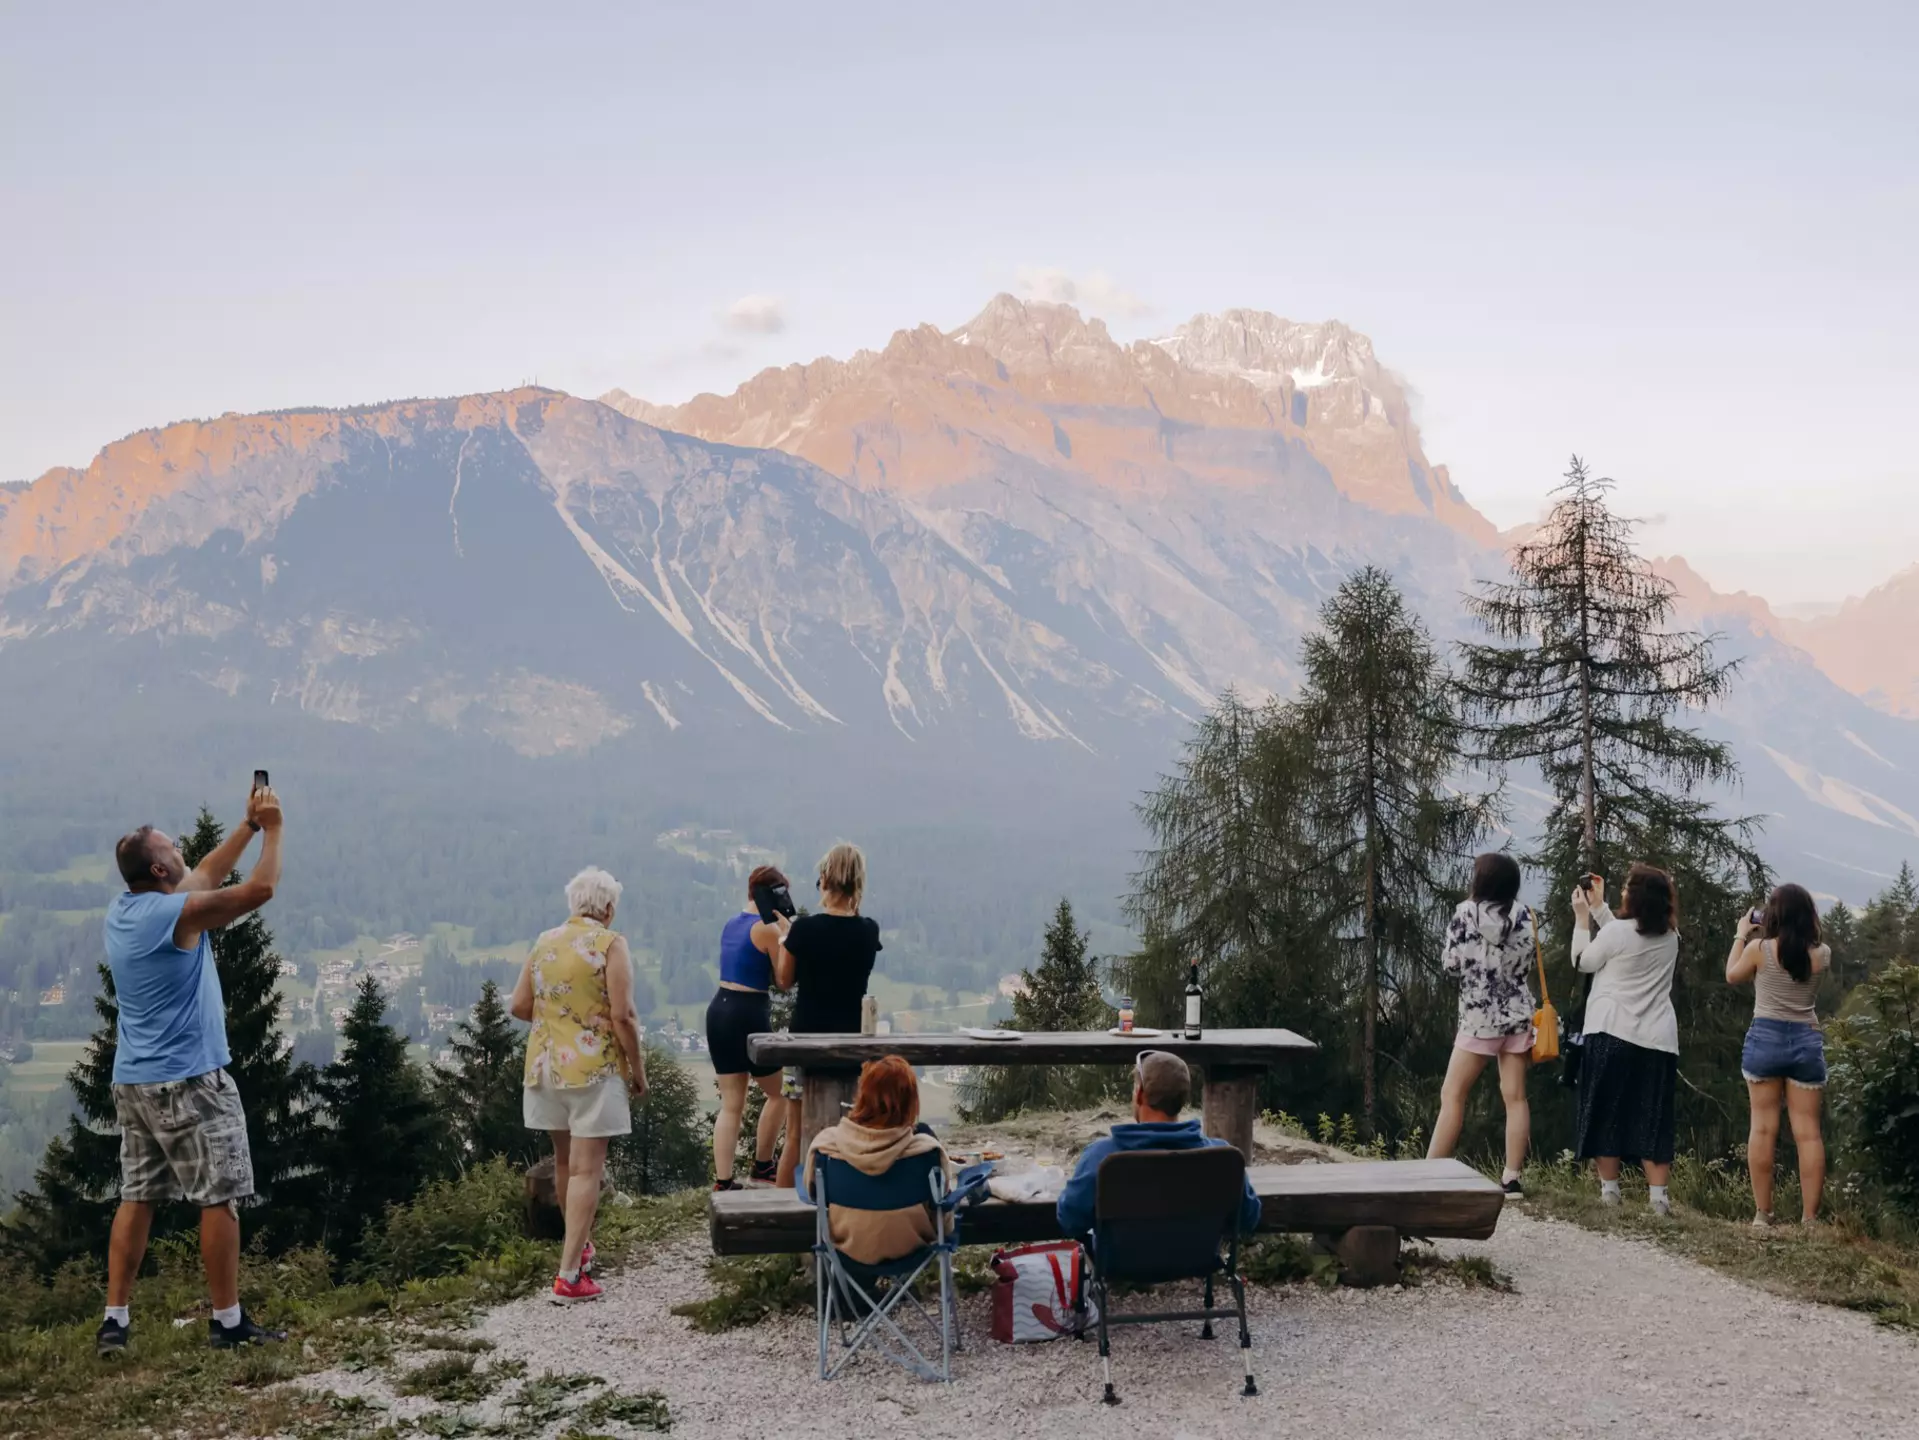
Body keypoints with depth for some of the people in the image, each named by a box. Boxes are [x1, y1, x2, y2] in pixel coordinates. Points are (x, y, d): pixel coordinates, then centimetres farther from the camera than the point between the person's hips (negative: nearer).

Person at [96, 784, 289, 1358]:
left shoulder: (122, 910, 9)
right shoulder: (178, 913, -17)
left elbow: (204, 876, 20)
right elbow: (261, 888, -16)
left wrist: (249, 825, 19)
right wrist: (272, 829, -1)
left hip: (133, 1082, 8)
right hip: (189, 1082, -8)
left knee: (137, 1197, 12)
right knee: (220, 1198, 0)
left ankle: (115, 1319, 11)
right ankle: (228, 1321, 4)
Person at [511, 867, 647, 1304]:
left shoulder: (544, 943, 8)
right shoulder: (610, 945, -10)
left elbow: (519, 1007, 7)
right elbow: (622, 1015, -15)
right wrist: (638, 1069, -5)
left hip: (547, 1066, 6)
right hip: (594, 1069, -6)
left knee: (564, 1161, 21)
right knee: (586, 1169, -5)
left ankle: (579, 1244, 38)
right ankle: (569, 1275, -10)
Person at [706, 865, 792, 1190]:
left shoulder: (731, 925, 14)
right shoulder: (768, 929, -11)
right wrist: (786, 932, -3)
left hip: (719, 1010, 8)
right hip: (748, 1015, -8)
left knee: (731, 1104, 8)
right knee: (779, 1093, 13)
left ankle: (723, 1181, 3)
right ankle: (762, 1164, 22)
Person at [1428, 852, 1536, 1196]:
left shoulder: (1466, 913, -8)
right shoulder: (1524, 915, 1)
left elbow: (1450, 963, -4)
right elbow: (1528, 964, 6)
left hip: (1480, 1018, -4)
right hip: (1518, 1014, 4)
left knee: (1452, 1095, 1)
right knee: (1515, 1097, 4)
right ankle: (1512, 1178, 3)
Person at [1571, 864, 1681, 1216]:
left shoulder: (1617, 931, -11)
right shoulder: (1670, 937, 8)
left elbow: (1583, 961, 4)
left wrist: (1582, 916, 11)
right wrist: (1598, 907, 25)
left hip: (1612, 1033, -4)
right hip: (1658, 1039, 4)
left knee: (1606, 1112, 6)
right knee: (1652, 1118, 5)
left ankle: (1609, 1189, 8)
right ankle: (1657, 1195, -3)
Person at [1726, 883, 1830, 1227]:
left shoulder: (1760, 948, -7)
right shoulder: (1822, 954, -1)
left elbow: (1733, 975, 11)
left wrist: (1741, 935, 19)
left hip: (1765, 1038, -2)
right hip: (1807, 1041, 2)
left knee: (1763, 1128, 3)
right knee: (1808, 1131, 3)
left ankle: (1762, 1214, 3)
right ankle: (1809, 1218, 1)